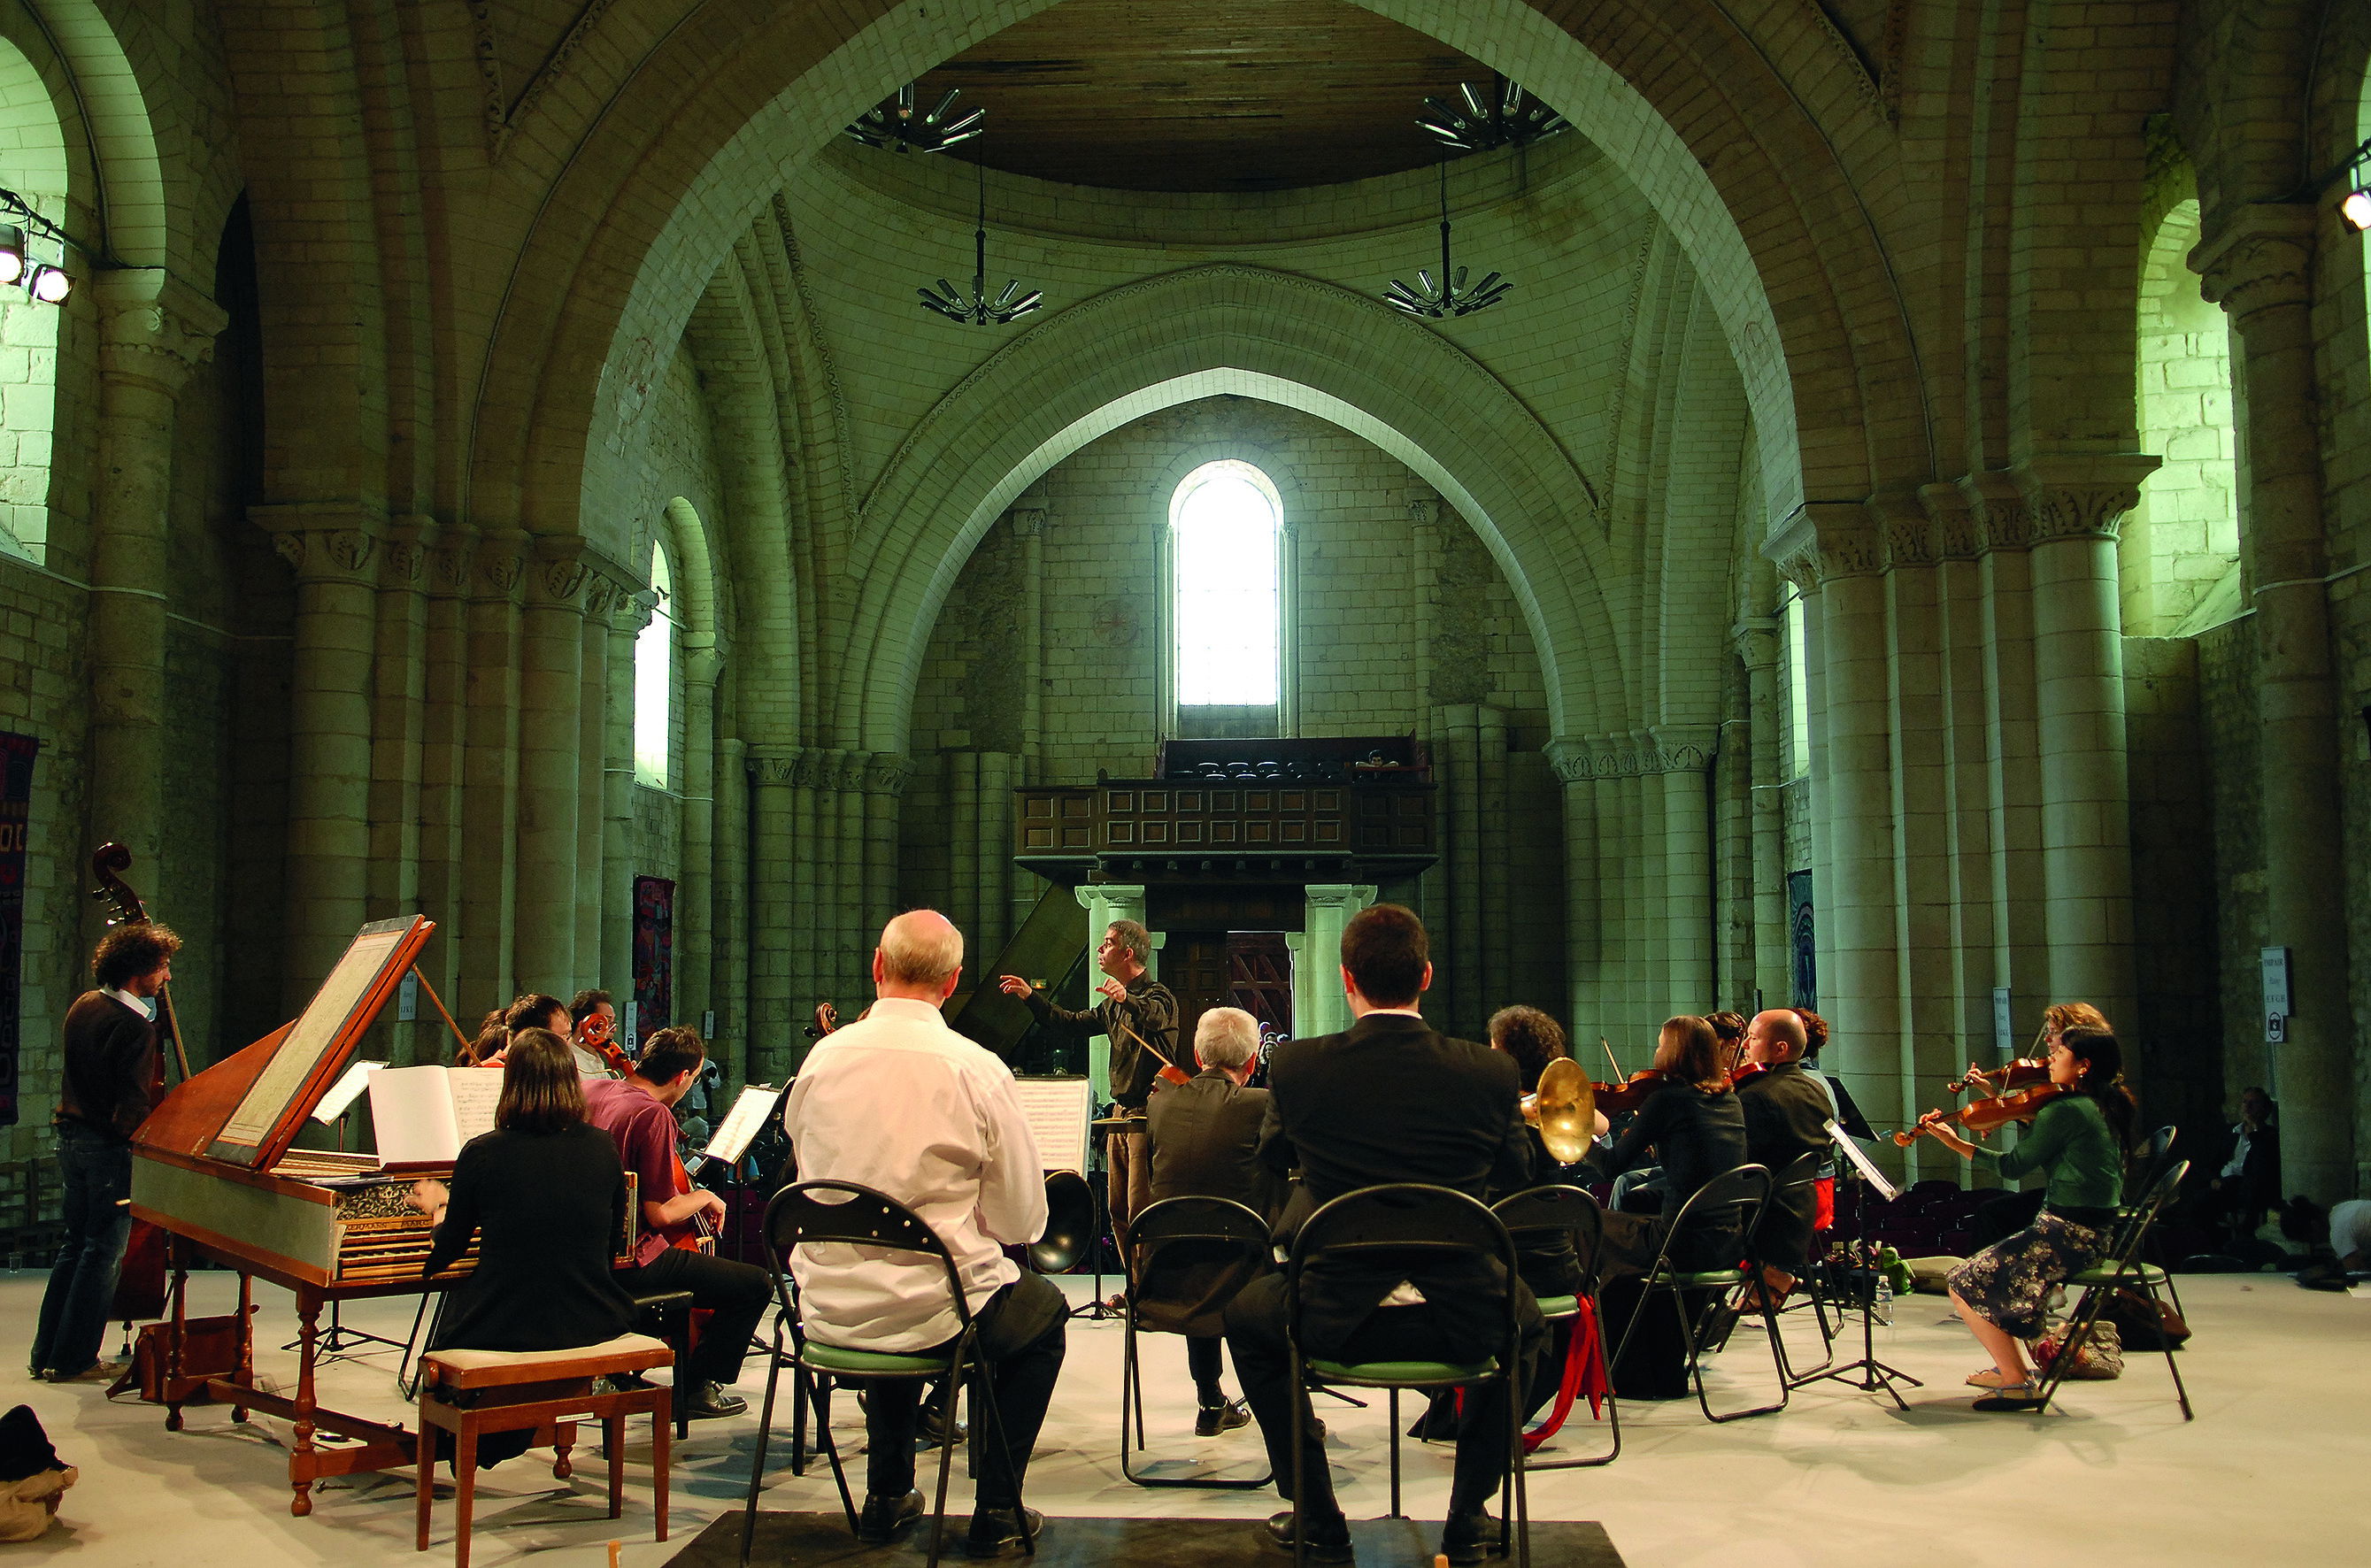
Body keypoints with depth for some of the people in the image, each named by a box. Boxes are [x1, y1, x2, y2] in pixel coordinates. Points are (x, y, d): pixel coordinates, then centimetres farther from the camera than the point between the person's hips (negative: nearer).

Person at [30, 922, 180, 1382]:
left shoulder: (85, 1004, 6)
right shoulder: (135, 1027, -21)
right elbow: (134, 1103, -22)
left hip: (71, 1133, 9)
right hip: (110, 1146, -9)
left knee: (76, 1245, 17)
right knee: (104, 1251, 2)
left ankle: (48, 1354, 22)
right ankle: (74, 1359, 8)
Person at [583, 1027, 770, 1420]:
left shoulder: (591, 1089, 4)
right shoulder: (653, 1115, -20)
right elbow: (661, 1212, -22)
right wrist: (703, 1198, -3)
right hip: (631, 1263, -10)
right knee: (756, 1285, -7)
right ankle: (698, 1385, 5)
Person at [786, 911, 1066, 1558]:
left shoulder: (823, 1056, -5)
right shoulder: (977, 1069, -16)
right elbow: (1021, 1221, -9)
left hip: (828, 1307, 4)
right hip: (933, 1310, -4)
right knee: (1045, 1314, 26)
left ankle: (886, 1497, 42)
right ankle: (997, 1510, 24)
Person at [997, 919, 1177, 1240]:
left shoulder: (1157, 996, -10)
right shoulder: (1113, 1004, 18)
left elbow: (1154, 1017, -34)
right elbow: (1073, 1024, 27)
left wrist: (1127, 1000, -55)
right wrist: (1030, 996, 21)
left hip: (1147, 1115, -9)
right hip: (1121, 1111, 9)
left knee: (1141, 1213, -13)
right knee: (1119, 1211, 12)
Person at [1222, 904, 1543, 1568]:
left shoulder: (1296, 1065, -9)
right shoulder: (1490, 1071, -8)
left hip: (1337, 1320, -1)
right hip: (1462, 1321, 1)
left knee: (1244, 1314, 31)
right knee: (1524, 1318, 36)